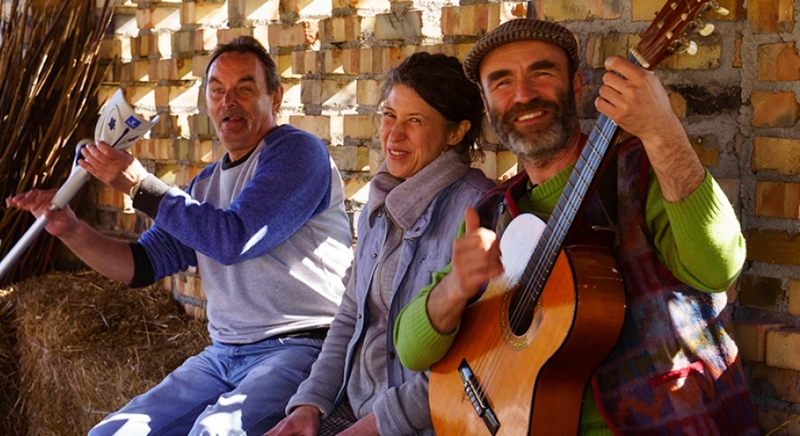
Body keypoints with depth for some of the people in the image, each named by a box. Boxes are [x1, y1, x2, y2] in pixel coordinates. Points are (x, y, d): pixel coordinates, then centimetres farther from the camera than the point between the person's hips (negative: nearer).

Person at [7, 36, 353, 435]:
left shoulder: (298, 152, -7)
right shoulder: (208, 184, 18)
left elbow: (234, 238, -19)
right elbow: (142, 264, 16)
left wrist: (139, 183, -12)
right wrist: (71, 229, 0)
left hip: (299, 347, -8)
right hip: (223, 354, 8)